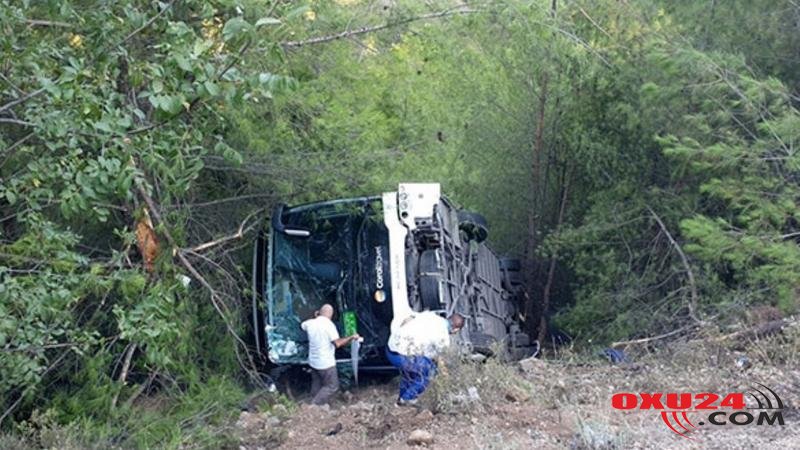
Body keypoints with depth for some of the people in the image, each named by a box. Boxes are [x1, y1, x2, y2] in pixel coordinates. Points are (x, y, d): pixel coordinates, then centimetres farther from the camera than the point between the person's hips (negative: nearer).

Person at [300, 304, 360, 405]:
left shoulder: (311, 323, 0)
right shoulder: (329, 325, -18)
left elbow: (302, 325, 26)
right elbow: (337, 343, -28)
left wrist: (315, 317, 31)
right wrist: (352, 337, -18)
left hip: (313, 361, 7)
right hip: (326, 363, -7)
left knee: (316, 385, 21)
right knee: (332, 386, 4)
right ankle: (315, 405, -1)